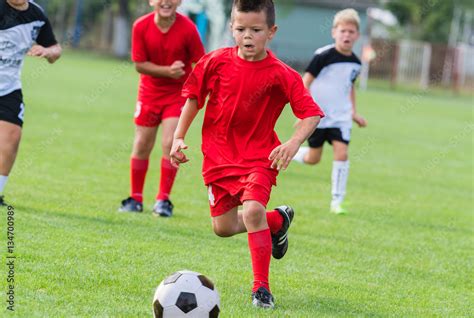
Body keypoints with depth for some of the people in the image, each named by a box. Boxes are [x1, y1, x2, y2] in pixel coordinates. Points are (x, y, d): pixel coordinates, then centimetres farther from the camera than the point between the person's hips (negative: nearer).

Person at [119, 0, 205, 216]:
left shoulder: (188, 29, -18)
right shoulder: (141, 27, -14)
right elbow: (139, 64, -11)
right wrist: (167, 71, -24)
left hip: (178, 93, -2)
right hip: (150, 91, 2)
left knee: (170, 144, -13)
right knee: (142, 146, 8)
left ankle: (163, 200, -2)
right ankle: (136, 198, 22)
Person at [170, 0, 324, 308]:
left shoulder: (281, 75, -14)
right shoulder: (216, 62, -7)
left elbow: (311, 113, -15)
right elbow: (194, 97, 7)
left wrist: (294, 142, -32)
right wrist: (179, 137, 2)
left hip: (259, 156, -4)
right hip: (218, 156, 4)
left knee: (253, 210, -27)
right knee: (223, 227, 8)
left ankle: (262, 287, -15)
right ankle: (277, 220, 38)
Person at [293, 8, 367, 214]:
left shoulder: (355, 63, 4)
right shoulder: (324, 56, -14)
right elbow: (305, 81, -11)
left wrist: (354, 112, 16)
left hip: (340, 116, 4)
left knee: (342, 154, -12)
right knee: (313, 159, 5)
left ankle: (337, 201, -4)